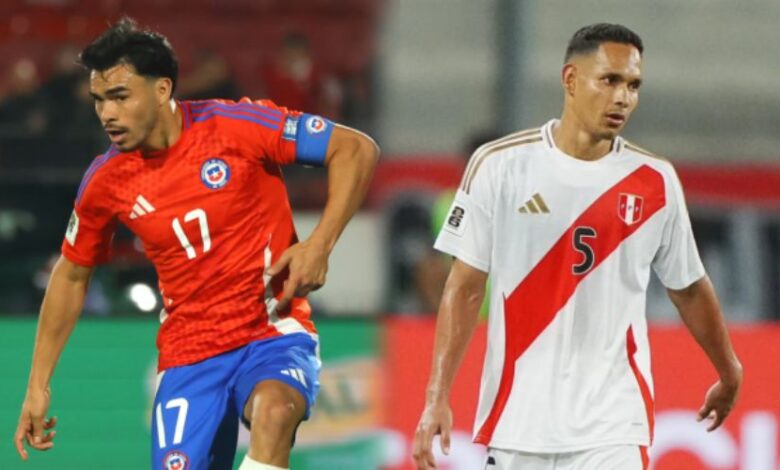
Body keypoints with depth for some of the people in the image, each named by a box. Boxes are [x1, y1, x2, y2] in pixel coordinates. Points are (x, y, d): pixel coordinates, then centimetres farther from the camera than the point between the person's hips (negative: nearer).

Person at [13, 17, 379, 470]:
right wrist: (39, 384, 14)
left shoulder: (237, 125, -12)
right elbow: (72, 275, 16)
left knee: (274, 411, -35)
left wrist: (319, 245, -17)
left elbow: (357, 149, -7)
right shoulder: (105, 182, 0)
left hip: (274, 334, -3)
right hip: (189, 356, 3)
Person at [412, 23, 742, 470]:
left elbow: (689, 288, 15)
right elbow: (466, 288, 1)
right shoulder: (499, 165, -2)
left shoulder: (655, 181, 1)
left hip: (611, 429, -1)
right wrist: (438, 395, -5)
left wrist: (730, 374, 25)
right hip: (517, 416, 1)